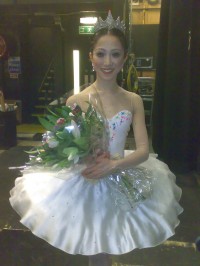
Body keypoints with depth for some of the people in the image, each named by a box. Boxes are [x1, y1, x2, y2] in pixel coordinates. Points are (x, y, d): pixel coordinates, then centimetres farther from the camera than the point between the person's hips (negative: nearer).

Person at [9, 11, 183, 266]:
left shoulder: (133, 101, -3)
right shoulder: (76, 101, -10)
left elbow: (143, 151, -8)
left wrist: (113, 165, -25)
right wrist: (84, 164, -27)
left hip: (122, 183, 2)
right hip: (83, 185, -2)